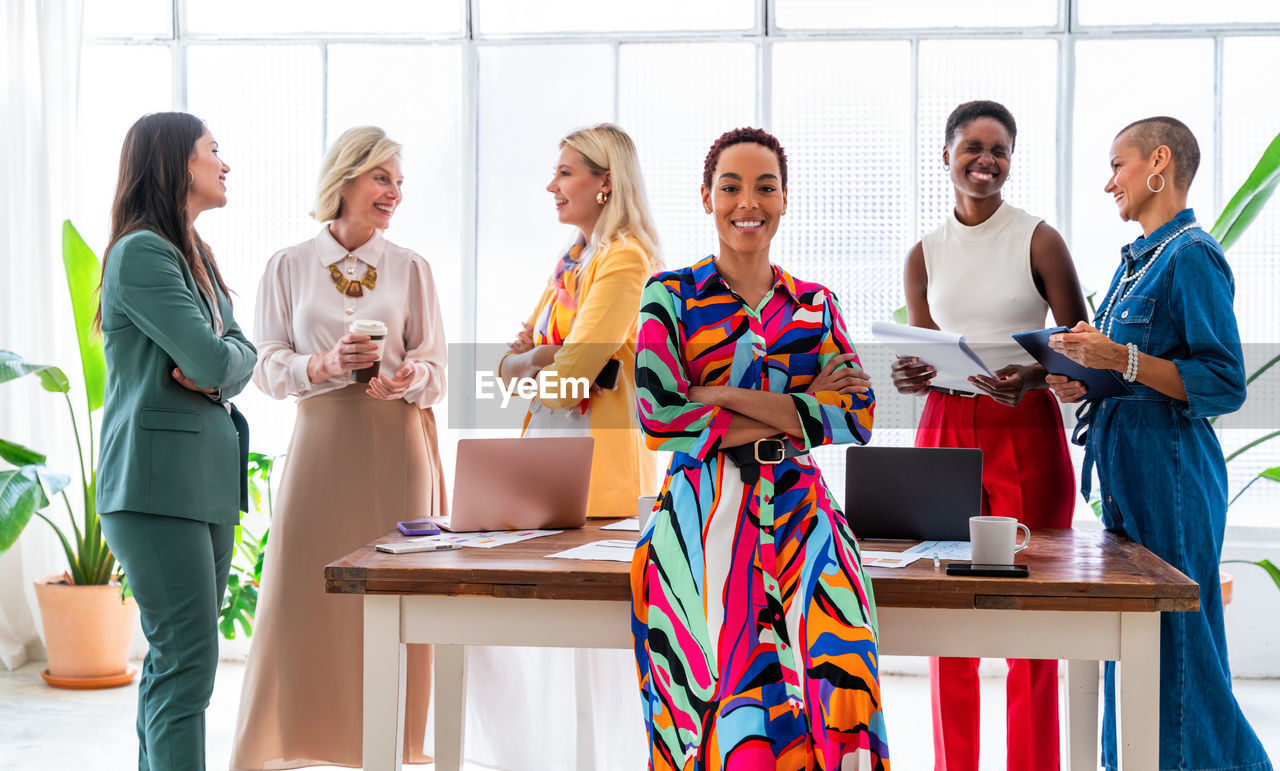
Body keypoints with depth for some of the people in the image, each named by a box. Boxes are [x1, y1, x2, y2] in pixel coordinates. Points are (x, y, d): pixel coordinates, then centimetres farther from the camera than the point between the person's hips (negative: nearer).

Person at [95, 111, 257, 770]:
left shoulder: (196, 257, 19)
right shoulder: (140, 253, -11)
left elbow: (244, 356, 13)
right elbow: (214, 360, -17)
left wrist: (211, 368, -8)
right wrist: (219, 362, 5)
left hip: (210, 478, 9)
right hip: (159, 481, -9)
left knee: (174, 659, 12)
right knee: (188, 663, -11)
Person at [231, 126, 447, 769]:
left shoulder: (411, 268, 8)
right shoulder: (289, 266, 6)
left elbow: (436, 372, 7)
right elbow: (269, 367, 2)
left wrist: (410, 377, -16)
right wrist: (325, 365, -16)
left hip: (397, 448, 1)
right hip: (320, 444, 0)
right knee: (303, 591, -3)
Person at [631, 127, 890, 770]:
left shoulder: (816, 306, 16)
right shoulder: (670, 296, 9)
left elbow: (856, 419, 2)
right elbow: (658, 417, -4)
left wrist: (720, 396, -6)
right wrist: (800, 410, -3)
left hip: (798, 511, 2)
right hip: (703, 516, -2)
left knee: (837, 672, -25)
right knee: (741, 703, -22)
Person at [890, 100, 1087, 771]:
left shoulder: (1038, 240, 0)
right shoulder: (925, 254, 10)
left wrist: (1030, 378, -19)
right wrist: (910, 379, -6)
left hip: (1025, 431, -3)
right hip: (945, 429, 3)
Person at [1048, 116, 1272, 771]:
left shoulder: (1191, 256, -11)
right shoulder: (1136, 259, 17)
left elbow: (1224, 386, -18)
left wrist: (1121, 360, -24)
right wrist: (1085, 386, 7)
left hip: (1169, 472, -9)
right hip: (1124, 471, 9)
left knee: (1174, 649, -5)